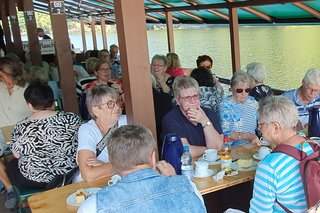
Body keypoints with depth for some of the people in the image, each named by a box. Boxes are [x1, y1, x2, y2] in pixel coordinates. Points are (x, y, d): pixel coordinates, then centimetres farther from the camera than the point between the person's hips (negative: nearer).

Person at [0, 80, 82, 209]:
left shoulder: (21, 128, -18)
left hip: (34, 180, -3)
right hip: (69, 174, 3)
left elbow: (17, 155, -3)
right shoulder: (72, 119, -15)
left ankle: (10, 191, 38)